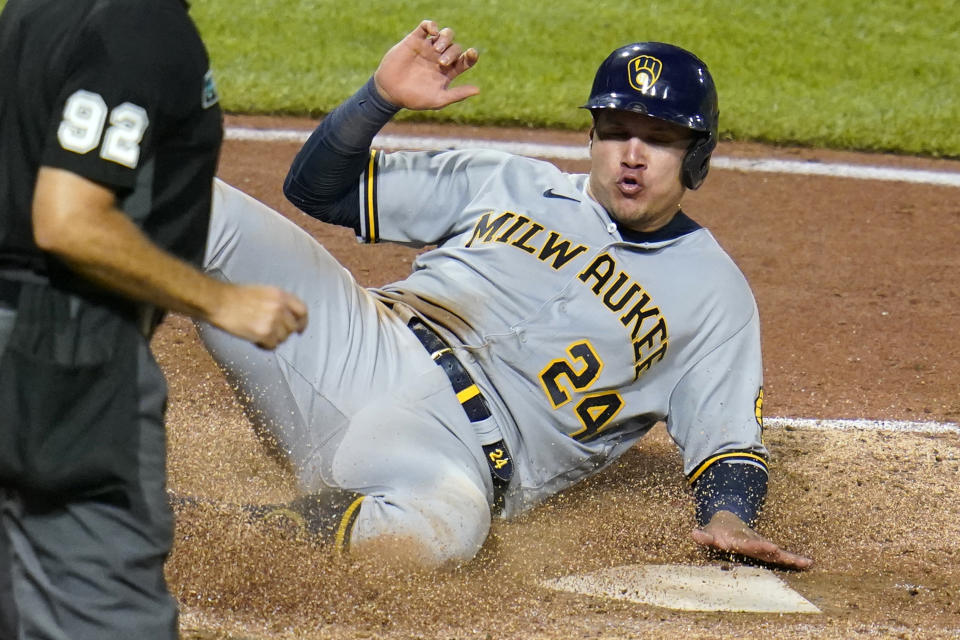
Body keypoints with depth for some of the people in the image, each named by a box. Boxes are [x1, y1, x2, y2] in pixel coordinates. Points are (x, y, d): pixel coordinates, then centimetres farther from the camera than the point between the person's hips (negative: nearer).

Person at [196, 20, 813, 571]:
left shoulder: (714, 291, 14)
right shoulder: (508, 182, 19)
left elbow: (729, 436, 7)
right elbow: (319, 187, 18)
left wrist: (727, 519, -15)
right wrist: (382, 97, 0)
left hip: (454, 450, -3)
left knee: (448, 522, -44)